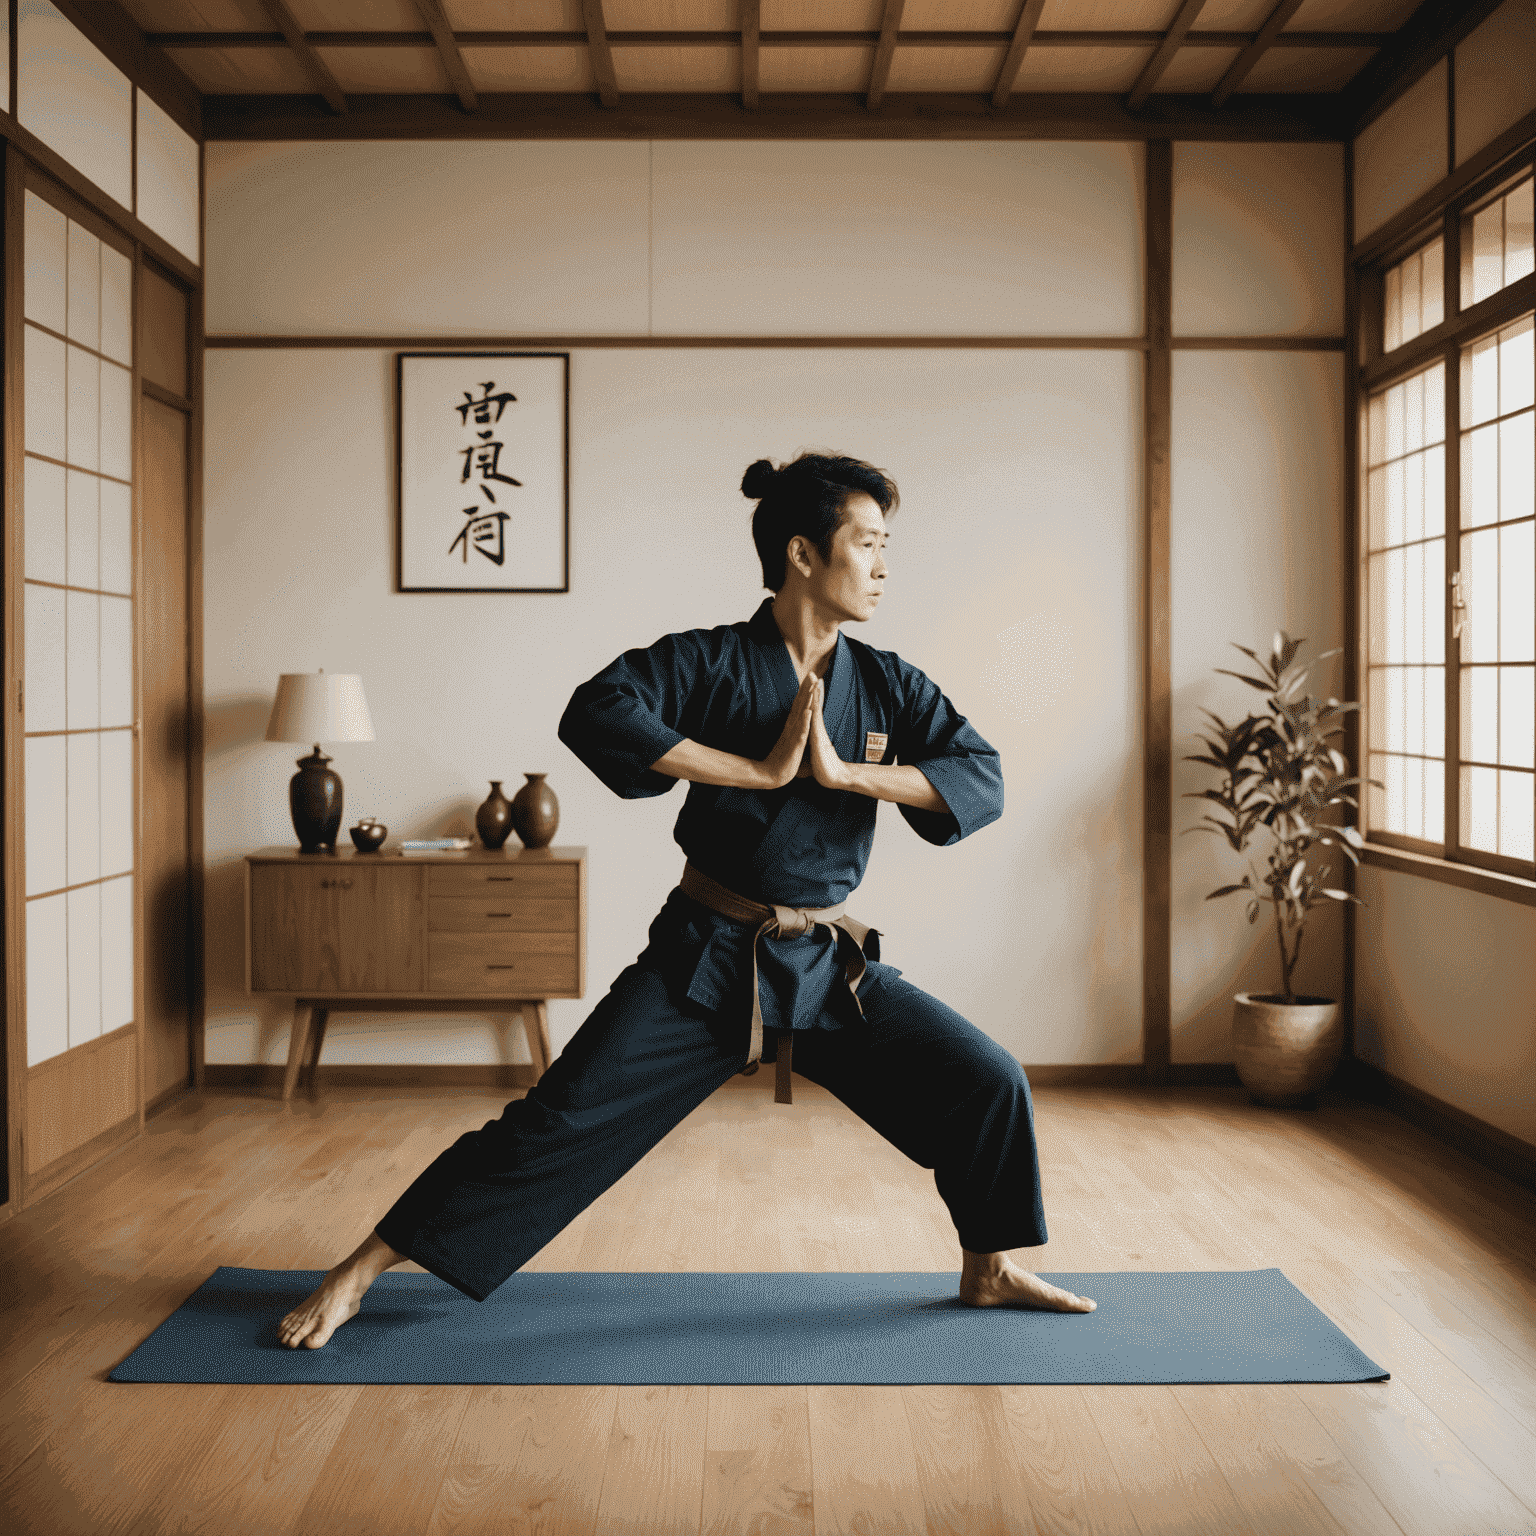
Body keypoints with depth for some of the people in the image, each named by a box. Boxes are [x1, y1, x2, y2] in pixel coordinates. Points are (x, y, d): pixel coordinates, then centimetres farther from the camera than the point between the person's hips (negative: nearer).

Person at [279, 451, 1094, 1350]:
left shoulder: (886, 685, 1)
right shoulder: (712, 663, -11)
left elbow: (984, 780, -8)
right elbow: (595, 713, -28)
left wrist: (844, 770, -20)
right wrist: (763, 771, -27)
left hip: (829, 965, 4)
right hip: (707, 959, -4)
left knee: (987, 1081, -1)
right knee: (561, 1122, -7)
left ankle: (991, 1270, 24)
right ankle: (358, 1276, 8)